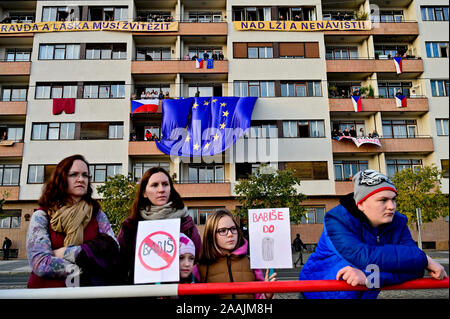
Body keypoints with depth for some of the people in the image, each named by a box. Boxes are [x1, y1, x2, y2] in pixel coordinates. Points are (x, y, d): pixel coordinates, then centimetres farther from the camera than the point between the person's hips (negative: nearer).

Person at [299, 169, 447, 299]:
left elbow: (413, 267, -19)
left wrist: (371, 276, -35)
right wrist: (424, 259, -29)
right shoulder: (338, 220, -23)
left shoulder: (398, 223, -8)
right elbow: (365, 257, -35)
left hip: (365, 295, 4)